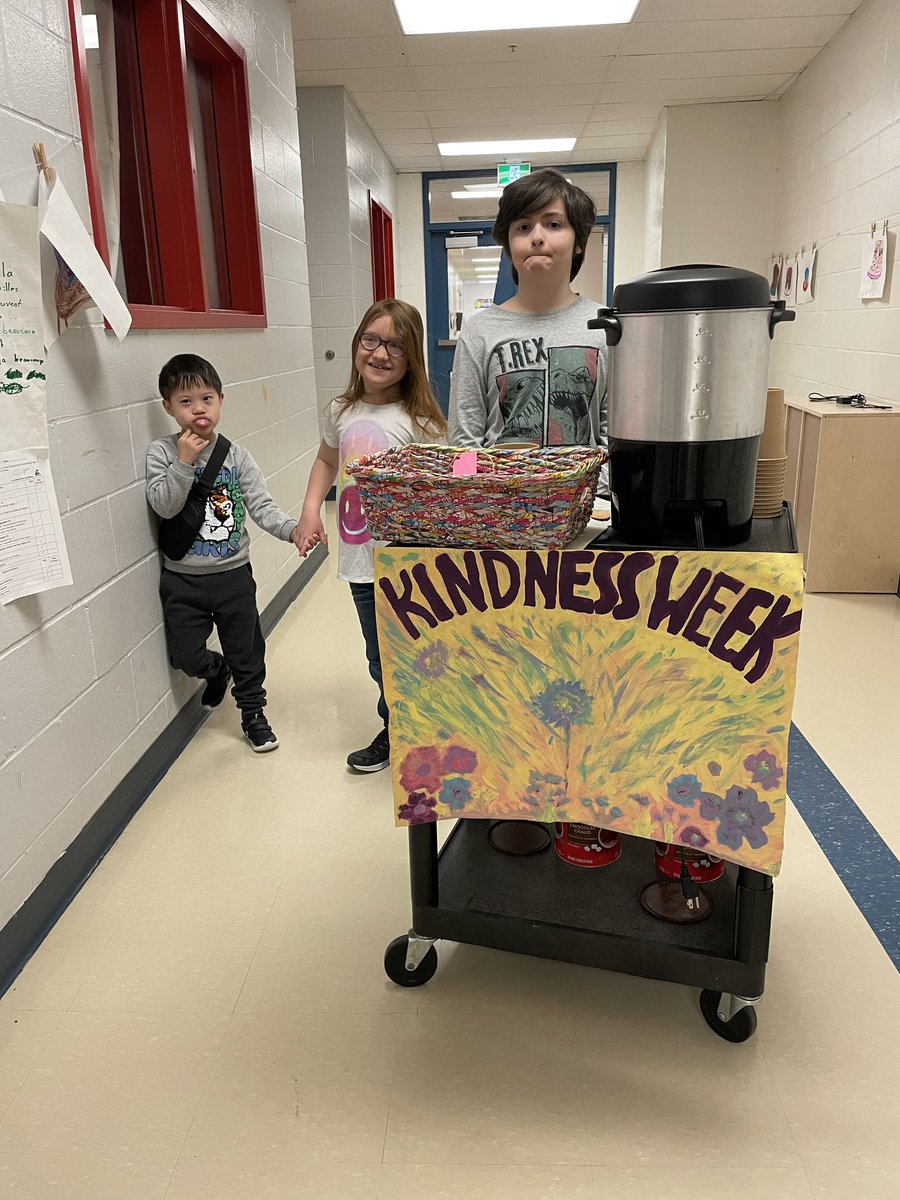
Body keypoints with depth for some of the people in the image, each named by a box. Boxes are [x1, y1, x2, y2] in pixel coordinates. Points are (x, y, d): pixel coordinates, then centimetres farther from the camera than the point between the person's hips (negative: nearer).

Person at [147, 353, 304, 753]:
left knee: (246, 649, 11)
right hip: (183, 580, -1)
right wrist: (184, 462, -24)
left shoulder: (235, 455, -2)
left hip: (233, 574, 1)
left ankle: (253, 713, 31)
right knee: (186, 655, 6)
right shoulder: (162, 453, -6)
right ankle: (217, 670, 40)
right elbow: (163, 505, -16)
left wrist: (291, 529, -24)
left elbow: (261, 504, -7)